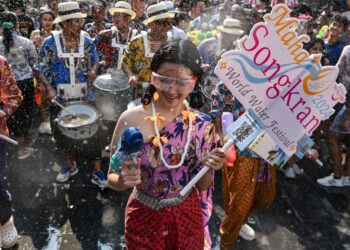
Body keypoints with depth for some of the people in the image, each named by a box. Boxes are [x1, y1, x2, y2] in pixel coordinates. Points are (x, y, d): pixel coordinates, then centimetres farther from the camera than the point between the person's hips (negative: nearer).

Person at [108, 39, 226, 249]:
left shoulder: (203, 124, -12)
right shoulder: (131, 119, -20)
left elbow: (202, 186, -3)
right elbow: (112, 178, -10)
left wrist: (208, 168, -23)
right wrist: (123, 180, -31)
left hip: (188, 215, 3)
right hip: (145, 217, -2)